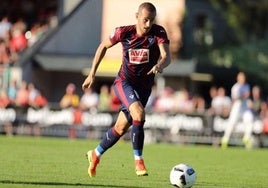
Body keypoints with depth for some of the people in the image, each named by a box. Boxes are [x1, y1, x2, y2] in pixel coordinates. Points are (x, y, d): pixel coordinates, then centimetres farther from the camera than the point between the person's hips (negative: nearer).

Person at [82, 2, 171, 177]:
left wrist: (160, 65, -49)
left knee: (121, 128, 9)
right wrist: (92, 73, 3)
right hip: (124, 82, -2)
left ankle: (96, 154, 34)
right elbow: (103, 46, 5)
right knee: (139, 114, -29)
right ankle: (138, 161, -19)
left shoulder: (158, 33, -13)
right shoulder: (124, 32, -11)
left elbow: (167, 56, -25)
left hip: (144, 86, 2)